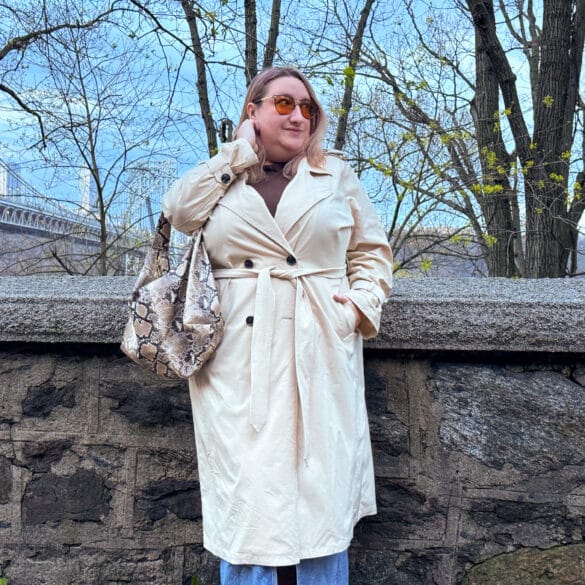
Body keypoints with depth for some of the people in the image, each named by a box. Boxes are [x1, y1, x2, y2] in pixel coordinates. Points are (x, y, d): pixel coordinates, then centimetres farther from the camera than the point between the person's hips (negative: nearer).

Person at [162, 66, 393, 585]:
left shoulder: (336, 175, 14)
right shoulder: (222, 179, 13)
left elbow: (372, 251, 16)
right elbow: (177, 211, -8)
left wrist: (362, 303, -2)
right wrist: (240, 152, 0)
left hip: (319, 353, 1)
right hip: (240, 362, 0)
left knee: (321, 493, 4)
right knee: (246, 494, 1)